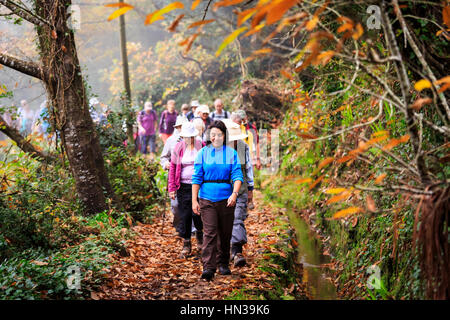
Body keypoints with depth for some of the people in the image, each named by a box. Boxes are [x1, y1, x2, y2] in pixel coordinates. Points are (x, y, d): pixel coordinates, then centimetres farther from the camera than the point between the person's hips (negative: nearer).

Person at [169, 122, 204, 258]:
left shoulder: (201, 146, 1)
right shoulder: (178, 148, 4)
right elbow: (173, 167, 6)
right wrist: (172, 188, 1)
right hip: (183, 186, 1)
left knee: (197, 213, -5)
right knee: (184, 215, 2)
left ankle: (200, 234, 26)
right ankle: (186, 244, 14)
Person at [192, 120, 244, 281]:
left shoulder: (231, 153, 5)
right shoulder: (203, 153, 4)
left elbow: (237, 176, -1)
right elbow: (197, 178, 4)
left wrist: (234, 193, -18)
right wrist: (194, 200, -1)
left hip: (226, 199, 1)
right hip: (206, 199, -1)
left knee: (225, 233, 10)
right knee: (209, 232, -11)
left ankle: (223, 264, 25)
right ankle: (208, 267, -14)